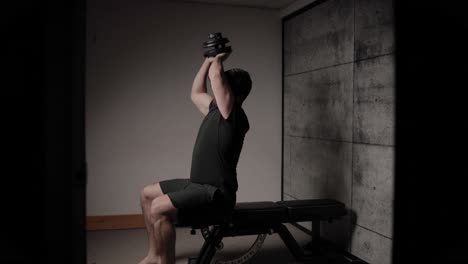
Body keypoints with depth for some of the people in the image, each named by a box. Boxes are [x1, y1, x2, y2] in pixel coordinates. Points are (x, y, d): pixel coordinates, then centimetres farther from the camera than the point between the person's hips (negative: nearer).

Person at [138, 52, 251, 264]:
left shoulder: (232, 114, -17)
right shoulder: (215, 109, 11)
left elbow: (215, 75, -23)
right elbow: (195, 93, 25)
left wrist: (219, 59, -1)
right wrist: (209, 59, 23)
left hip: (216, 192, -10)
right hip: (198, 185, 10)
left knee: (159, 208, -27)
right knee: (147, 194, 16)